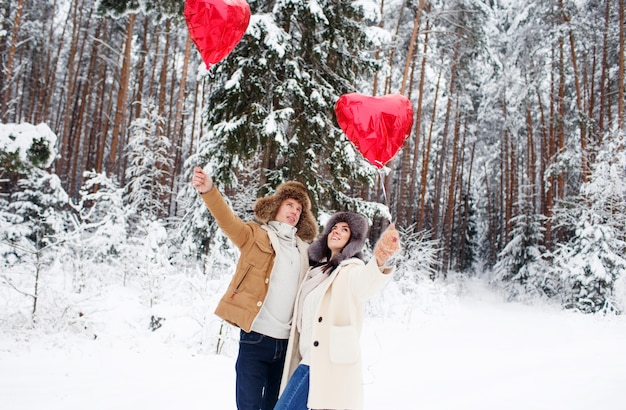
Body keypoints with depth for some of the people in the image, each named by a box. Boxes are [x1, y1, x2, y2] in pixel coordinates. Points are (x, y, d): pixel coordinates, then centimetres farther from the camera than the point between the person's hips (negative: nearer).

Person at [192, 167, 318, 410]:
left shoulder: (303, 249, 12)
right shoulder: (255, 235, 1)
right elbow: (228, 220, -16)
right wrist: (208, 190, -32)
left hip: (286, 341, 5)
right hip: (256, 337, -4)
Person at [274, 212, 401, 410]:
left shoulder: (352, 270, -6)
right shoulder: (316, 270, 18)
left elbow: (366, 282, -31)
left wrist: (379, 261, -51)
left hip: (333, 365, -8)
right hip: (309, 361, 8)